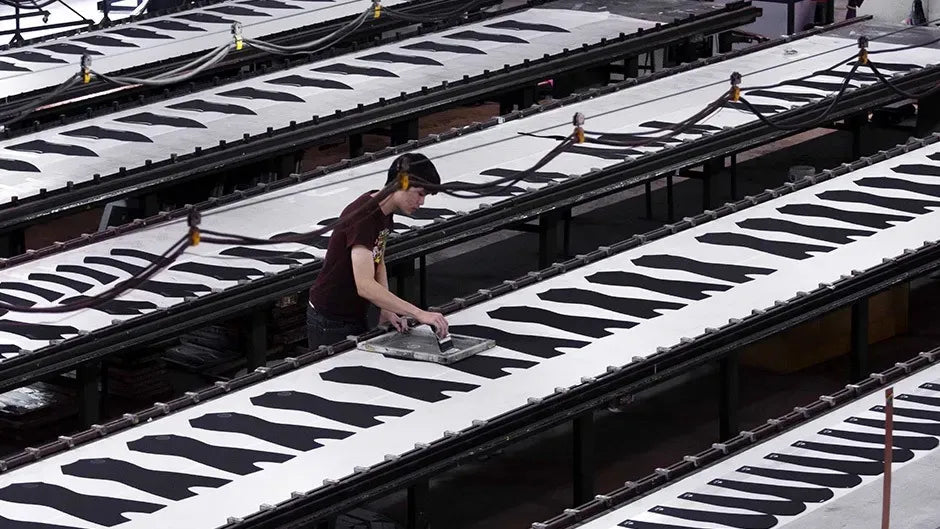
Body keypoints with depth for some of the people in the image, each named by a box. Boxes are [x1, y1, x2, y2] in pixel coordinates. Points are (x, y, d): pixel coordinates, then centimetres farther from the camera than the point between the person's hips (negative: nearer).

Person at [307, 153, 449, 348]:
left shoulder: (384, 211, 3)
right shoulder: (363, 217, -28)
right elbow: (365, 286, -36)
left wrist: (386, 310, -4)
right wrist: (419, 314, -38)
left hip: (355, 316, 9)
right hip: (330, 324, -9)